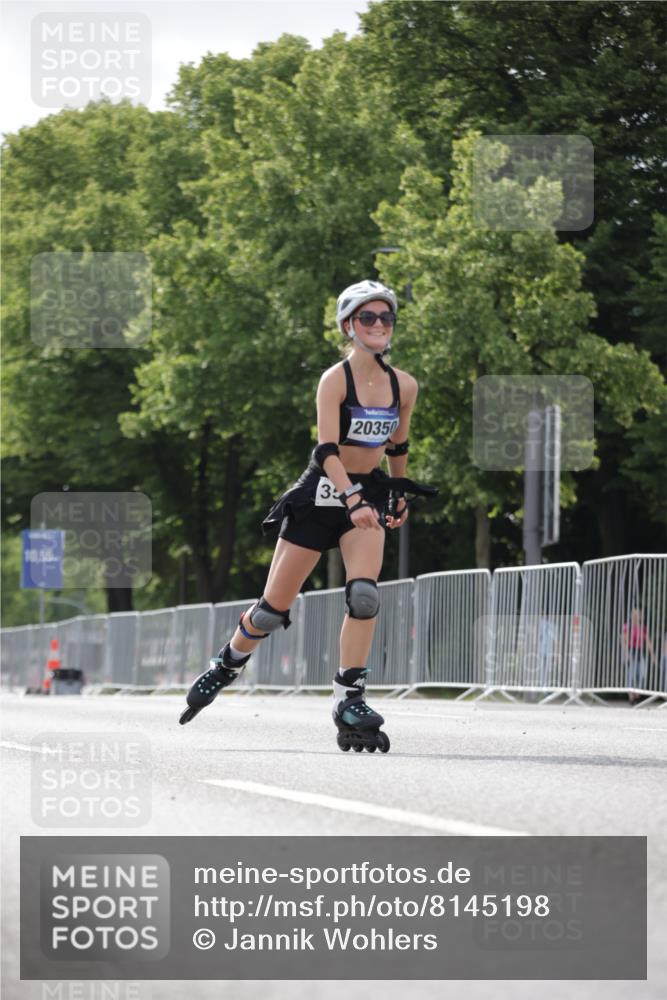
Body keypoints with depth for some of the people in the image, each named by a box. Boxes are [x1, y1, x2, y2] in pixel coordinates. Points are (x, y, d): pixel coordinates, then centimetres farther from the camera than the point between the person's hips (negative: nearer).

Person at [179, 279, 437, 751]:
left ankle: (350, 702, -15)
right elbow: (328, 449, -26)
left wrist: (400, 495, 28)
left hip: (369, 494, 3)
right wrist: (353, 501, -39)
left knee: (364, 595, -21)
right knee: (275, 606, 4)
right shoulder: (335, 380, -15)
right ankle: (227, 665, 32)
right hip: (321, 494, -3)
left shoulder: (404, 386, 0)